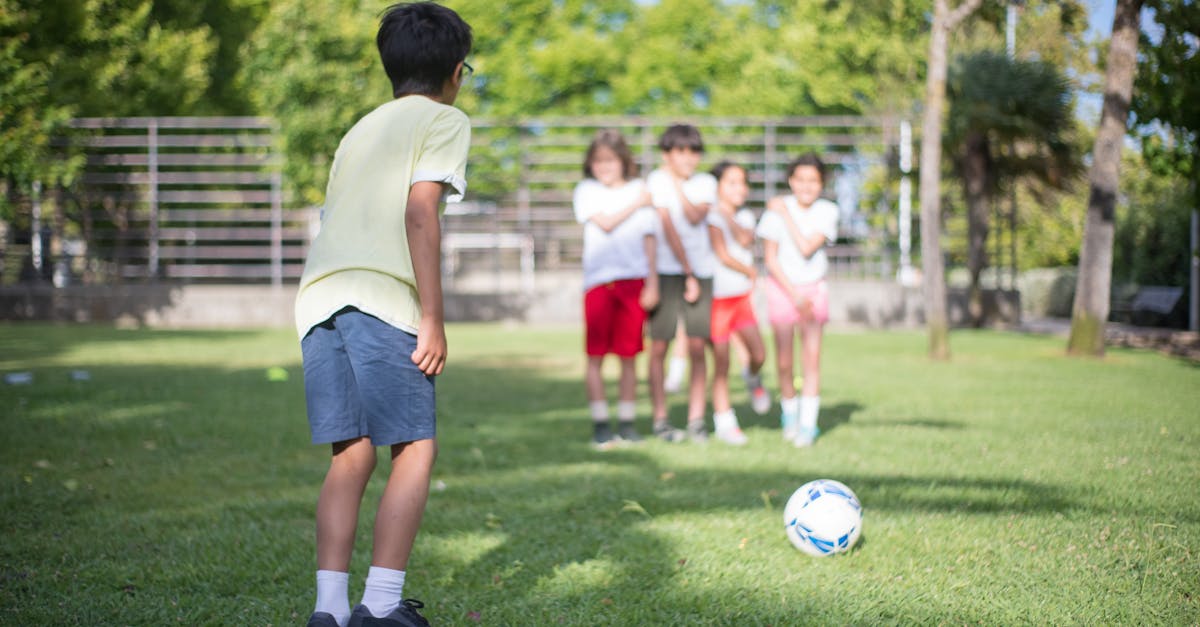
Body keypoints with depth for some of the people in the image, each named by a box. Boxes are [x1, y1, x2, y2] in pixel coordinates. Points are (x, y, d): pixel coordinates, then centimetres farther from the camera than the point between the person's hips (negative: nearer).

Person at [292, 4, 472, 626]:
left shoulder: (361, 128, 30)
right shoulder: (444, 120, 8)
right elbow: (419, 211, -6)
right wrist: (432, 319, -9)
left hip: (319, 295, 7)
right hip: (383, 299, -6)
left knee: (351, 452, 8)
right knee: (414, 448, 2)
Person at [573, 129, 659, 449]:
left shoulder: (639, 190, 12)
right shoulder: (587, 191, 8)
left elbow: (648, 240, 10)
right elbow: (605, 223, -7)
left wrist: (652, 283, 4)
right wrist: (637, 204, 0)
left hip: (633, 279, 1)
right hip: (599, 280, -1)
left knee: (629, 356, 3)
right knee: (596, 356, -1)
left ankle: (626, 422, 11)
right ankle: (600, 424, 6)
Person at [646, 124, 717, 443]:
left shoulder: (706, 183, 12)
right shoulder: (656, 181, -1)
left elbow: (695, 218, -7)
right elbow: (668, 228, -7)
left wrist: (677, 184, -8)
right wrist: (689, 273, -9)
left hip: (701, 272, 3)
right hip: (666, 270, -3)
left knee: (697, 348, -1)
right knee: (659, 346, -3)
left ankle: (696, 421, 4)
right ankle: (660, 420, 4)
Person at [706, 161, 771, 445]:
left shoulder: (745, 216, 9)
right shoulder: (712, 217, -9)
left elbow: (745, 241, -11)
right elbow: (723, 255, -16)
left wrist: (729, 216, -15)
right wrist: (749, 271, -6)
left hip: (742, 296, 5)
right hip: (717, 296, -5)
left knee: (758, 354, -7)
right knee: (721, 363, 0)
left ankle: (753, 378, 28)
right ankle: (724, 422, 10)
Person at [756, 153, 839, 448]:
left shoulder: (827, 211, -4)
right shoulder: (776, 210, -8)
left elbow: (807, 249, -17)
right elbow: (770, 258, -7)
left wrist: (786, 215, -16)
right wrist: (794, 294, -12)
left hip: (813, 289, 1)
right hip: (782, 288, -1)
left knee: (812, 358, -6)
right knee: (785, 361, 2)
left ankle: (808, 424, -4)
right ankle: (789, 414, 24)